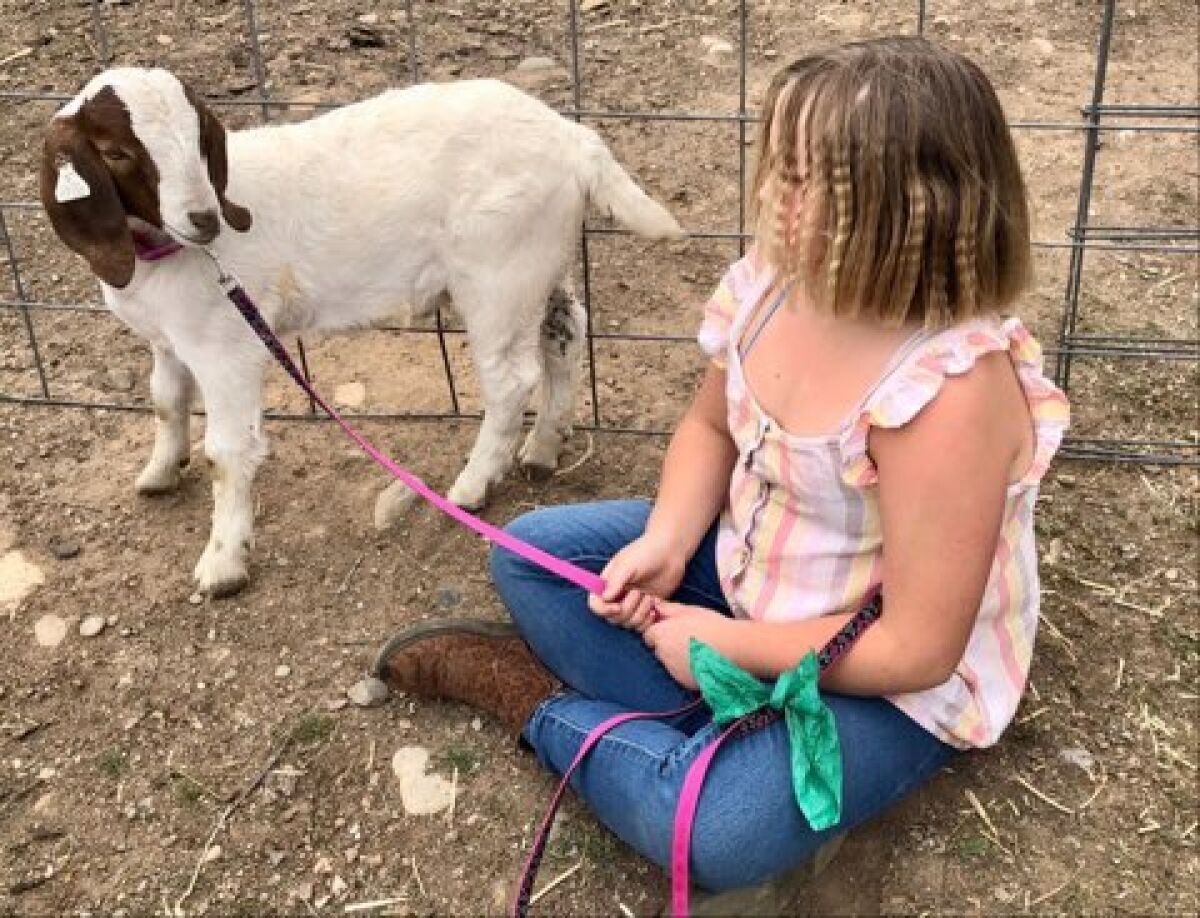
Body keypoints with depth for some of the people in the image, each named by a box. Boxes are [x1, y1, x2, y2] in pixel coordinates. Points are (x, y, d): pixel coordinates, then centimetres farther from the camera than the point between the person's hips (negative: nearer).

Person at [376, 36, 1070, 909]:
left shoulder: (948, 393, -36)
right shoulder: (776, 281, -14)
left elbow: (916, 648, -29)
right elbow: (710, 426, 6)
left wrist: (725, 643, -19)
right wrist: (665, 542, -13)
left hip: (892, 681, -7)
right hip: (749, 566, 8)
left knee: (714, 832, -30)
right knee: (532, 555, 1)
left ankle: (544, 702, -1)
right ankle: (733, 730, -8)